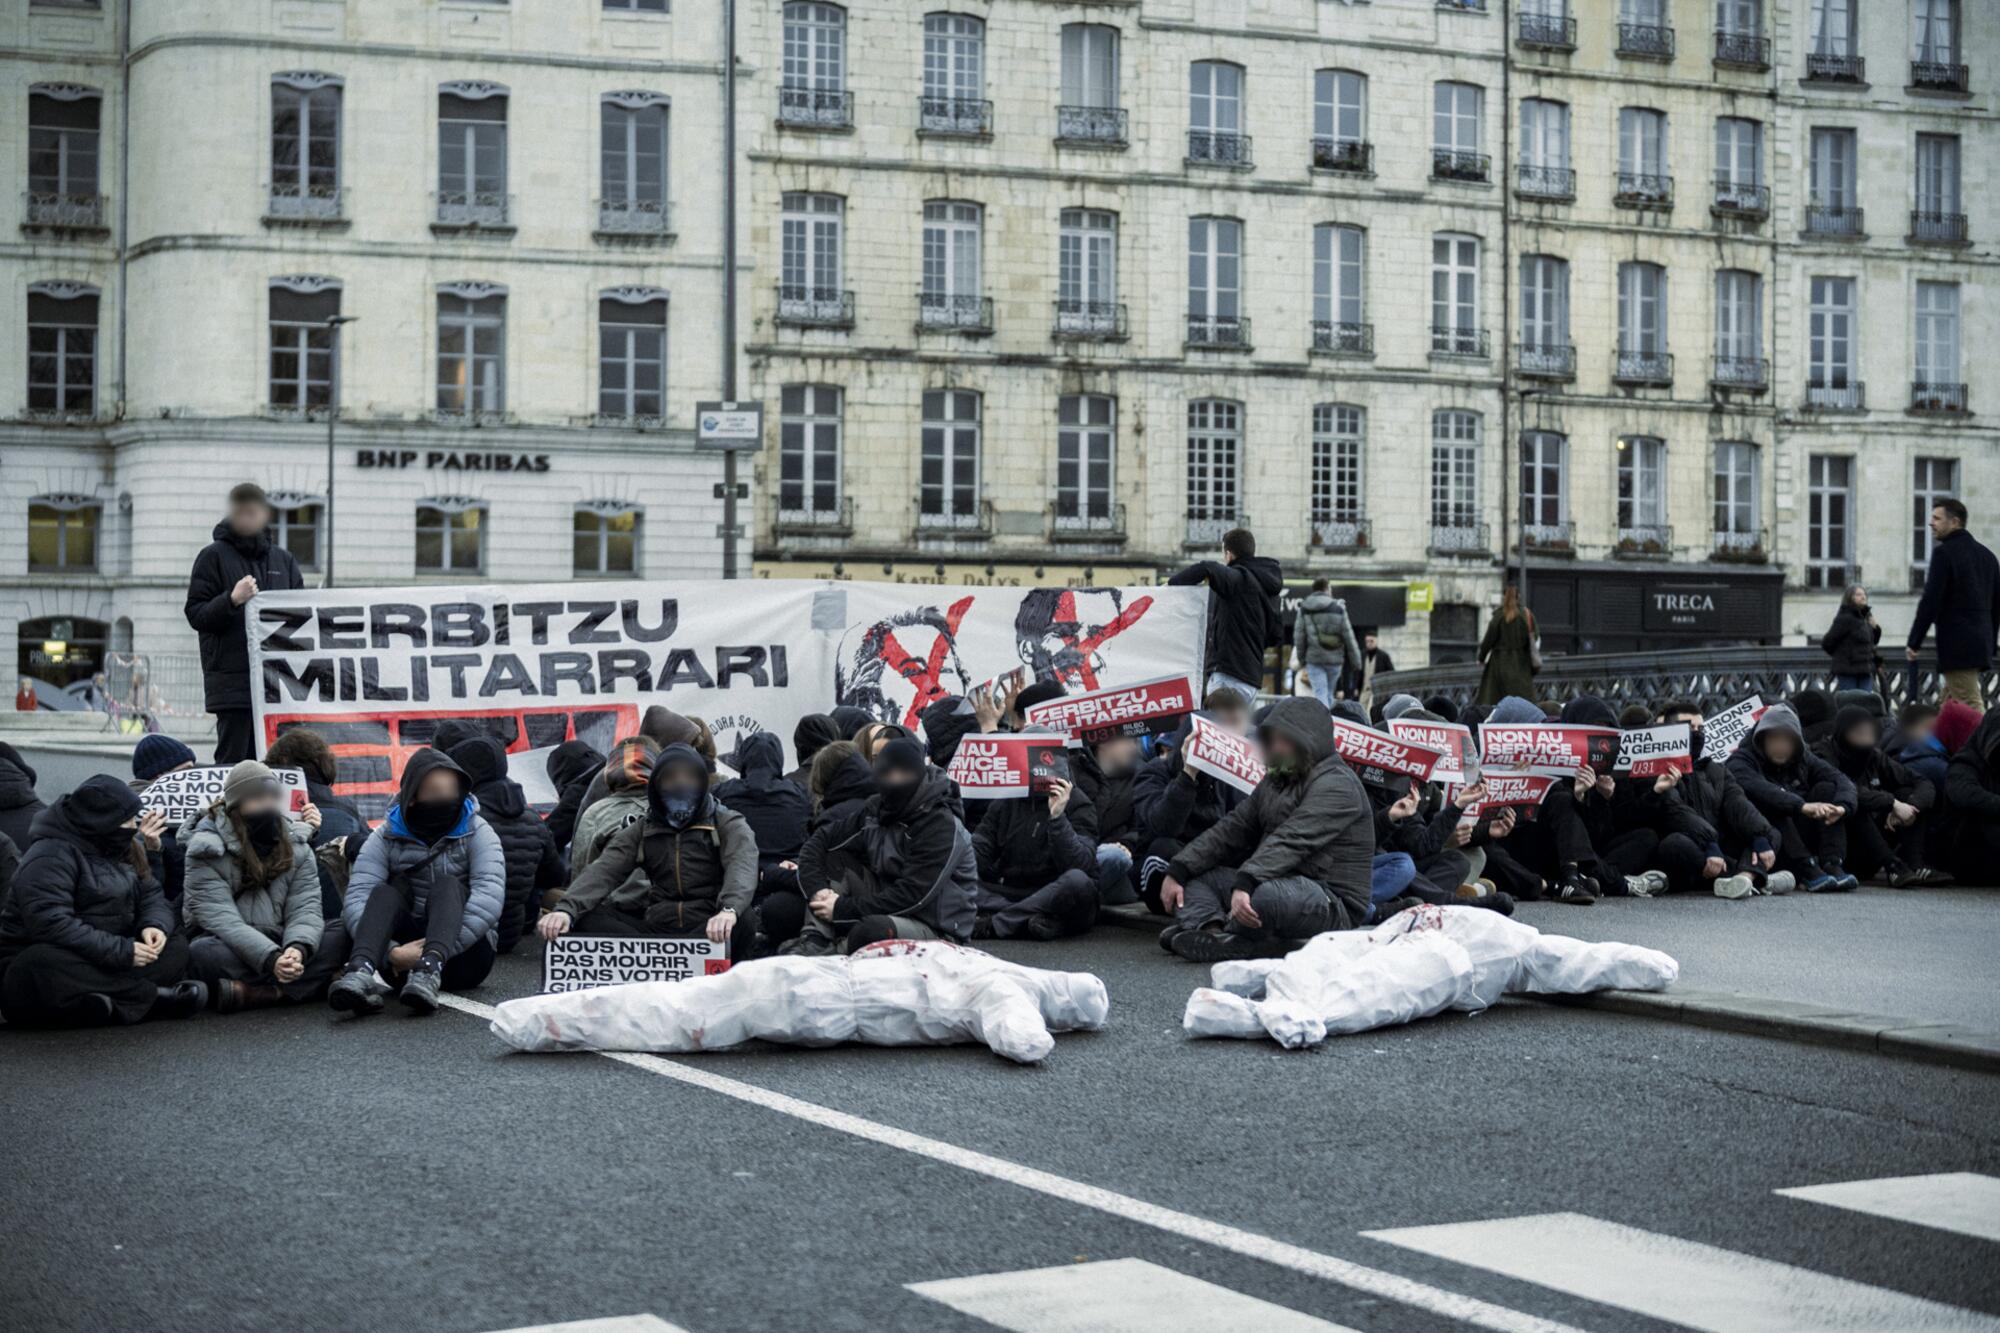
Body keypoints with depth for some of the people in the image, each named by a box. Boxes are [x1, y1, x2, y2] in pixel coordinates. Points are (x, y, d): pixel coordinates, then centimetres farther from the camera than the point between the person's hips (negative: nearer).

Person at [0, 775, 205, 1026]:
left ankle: (114, 1002, -29)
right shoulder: (51, 857, -17)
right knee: (46, 967, -42)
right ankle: (152, 997, -31)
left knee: (175, 943, -7)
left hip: (103, 962, 7)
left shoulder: (121, 849, 11)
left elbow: (153, 897, 9)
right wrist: (120, 951, -29)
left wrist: (155, 926, -16)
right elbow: (51, 925, -29)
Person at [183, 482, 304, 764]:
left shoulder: (283, 559, 16)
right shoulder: (214, 557, 3)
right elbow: (195, 615, -2)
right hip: (233, 680, -4)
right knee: (233, 760, -5)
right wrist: (231, 600, -19)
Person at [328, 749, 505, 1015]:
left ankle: (430, 970, -50)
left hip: (462, 952, -1)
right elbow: (357, 898, -14)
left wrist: (442, 949, -32)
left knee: (446, 884, -23)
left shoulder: (477, 832, -2)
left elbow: (490, 895, -19)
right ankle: (362, 971, -49)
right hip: (404, 954, 1)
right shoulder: (386, 837, 1)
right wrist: (390, 952, -31)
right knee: (384, 893, -21)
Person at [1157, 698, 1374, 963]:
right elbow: (1231, 830, 12)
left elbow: (1290, 842, -26)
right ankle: (1210, 929, -25)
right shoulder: (1275, 782, 19)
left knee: (1269, 895, -41)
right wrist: (1177, 870, 0)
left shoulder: (1336, 784, -11)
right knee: (1193, 875, 5)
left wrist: (1245, 883, -38)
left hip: (1334, 906, -9)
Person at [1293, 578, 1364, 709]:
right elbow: (1348, 635, 0)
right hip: (1335, 658, 1)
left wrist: (1301, 659, 12)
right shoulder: (1338, 608, -1)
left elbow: (1298, 636, 2)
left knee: (1320, 693, -5)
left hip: (1314, 658, -1)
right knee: (1329, 693, 14)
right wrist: (1356, 659, 6)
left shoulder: (1304, 609, 1)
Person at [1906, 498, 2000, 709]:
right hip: (1982, 645, 8)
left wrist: (1914, 643, -8)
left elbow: (1931, 601, -13)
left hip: (1957, 645, -8)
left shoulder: (1944, 553, -9)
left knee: (1971, 708, -10)